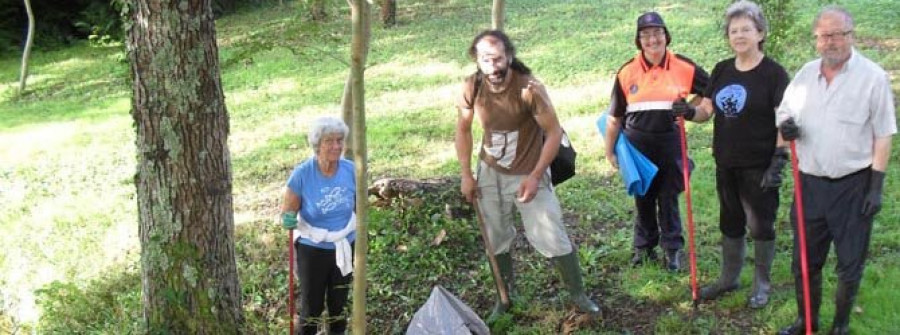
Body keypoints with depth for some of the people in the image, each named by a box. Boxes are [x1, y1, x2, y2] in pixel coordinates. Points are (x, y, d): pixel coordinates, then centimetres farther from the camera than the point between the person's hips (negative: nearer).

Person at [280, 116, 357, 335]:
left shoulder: (350, 170, -13)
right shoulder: (302, 174, -21)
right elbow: (287, 211, -12)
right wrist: (288, 220, -34)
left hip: (344, 247, 3)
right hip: (312, 250, -3)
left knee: (338, 304, 20)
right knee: (312, 306, 10)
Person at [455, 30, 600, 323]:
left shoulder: (529, 89, -27)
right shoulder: (472, 88, -14)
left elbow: (554, 132, -17)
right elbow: (463, 129, 2)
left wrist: (535, 176, -19)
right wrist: (466, 175, -1)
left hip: (527, 174, -4)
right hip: (490, 173, 4)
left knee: (551, 238, 0)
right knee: (495, 240, 14)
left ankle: (578, 295, 21)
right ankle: (504, 299, 32)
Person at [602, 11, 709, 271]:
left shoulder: (683, 68, -7)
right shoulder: (627, 72, -3)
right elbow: (615, 116, 4)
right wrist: (610, 151, 7)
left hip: (670, 142, -1)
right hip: (637, 144, 1)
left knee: (668, 197, 6)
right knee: (643, 197, 13)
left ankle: (673, 249, 19)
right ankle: (644, 247, 28)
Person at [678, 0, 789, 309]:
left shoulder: (774, 73, -11)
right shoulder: (722, 70, 5)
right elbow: (706, 110, 8)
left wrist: (779, 160, -20)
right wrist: (688, 112, -14)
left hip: (759, 166, -5)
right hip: (726, 164, 6)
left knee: (760, 224, 6)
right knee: (730, 222, 18)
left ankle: (762, 283, 24)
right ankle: (729, 278, 34)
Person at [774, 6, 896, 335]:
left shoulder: (873, 77, -9)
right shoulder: (805, 74, 5)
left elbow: (883, 136, -8)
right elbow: (784, 113, 17)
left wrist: (877, 187, -11)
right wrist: (785, 127, -8)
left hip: (852, 185, -4)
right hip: (809, 183, 4)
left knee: (850, 264, 9)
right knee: (804, 260, 14)